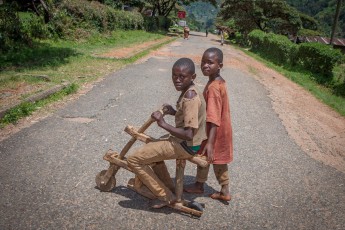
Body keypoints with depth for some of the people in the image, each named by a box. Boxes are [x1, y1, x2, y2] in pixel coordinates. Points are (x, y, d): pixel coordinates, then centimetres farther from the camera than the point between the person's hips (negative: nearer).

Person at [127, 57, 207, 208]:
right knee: (150, 147, 31)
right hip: (184, 142, 10)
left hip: (185, 146, -10)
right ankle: (166, 186, 33)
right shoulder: (189, 92, 4)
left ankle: (165, 196, 3)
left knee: (133, 159, -8)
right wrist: (175, 112, 5)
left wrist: (163, 123, -23)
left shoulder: (190, 98, -26)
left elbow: (188, 135, -29)